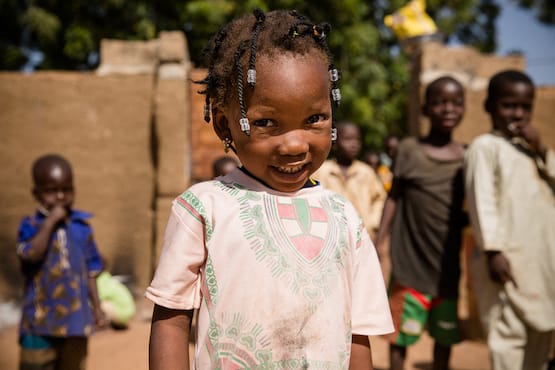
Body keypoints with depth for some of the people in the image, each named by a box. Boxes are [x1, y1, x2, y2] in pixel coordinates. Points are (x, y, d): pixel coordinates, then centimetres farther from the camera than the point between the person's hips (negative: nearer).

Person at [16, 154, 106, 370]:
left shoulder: (81, 227, 2)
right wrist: (50, 222, -23)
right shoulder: (31, 226, -6)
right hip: (41, 319, -3)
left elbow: (90, 271, 7)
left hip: (75, 318, 3)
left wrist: (96, 307, 8)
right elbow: (31, 254, -26)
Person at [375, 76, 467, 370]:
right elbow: (393, 199, 2)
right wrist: (379, 241, -4)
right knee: (401, 332, 4)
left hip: (448, 262, 2)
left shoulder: (467, 156, 4)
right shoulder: (408, 150, -2)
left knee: (445, 334, 12)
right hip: (410, 260, -2)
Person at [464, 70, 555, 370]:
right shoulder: (485, 146, -4)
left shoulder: (529, 147, 20)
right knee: (508, 334, -8)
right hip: (509, 258, -8)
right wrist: (492, 250, -21)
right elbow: (482, 200, -13)